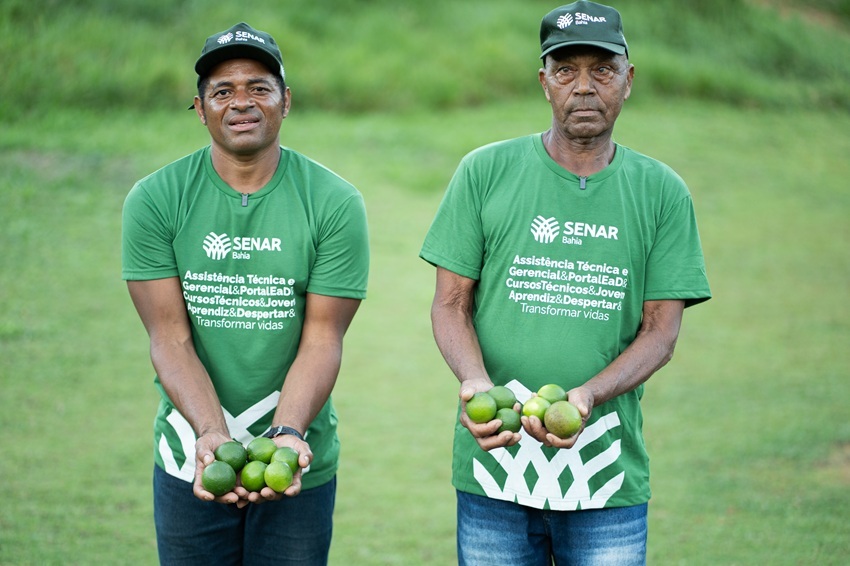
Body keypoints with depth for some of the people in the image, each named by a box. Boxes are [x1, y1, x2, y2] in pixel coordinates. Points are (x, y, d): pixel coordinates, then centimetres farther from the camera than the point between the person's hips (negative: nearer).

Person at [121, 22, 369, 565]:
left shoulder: (335, 204, -5)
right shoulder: (154, 201, -3)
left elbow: (321, 341, -9)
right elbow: (170, 340, -8)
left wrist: (287, 431, -25)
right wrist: (213, 434, -24)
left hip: (300, 468, 0)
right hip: (189, 462, 1)